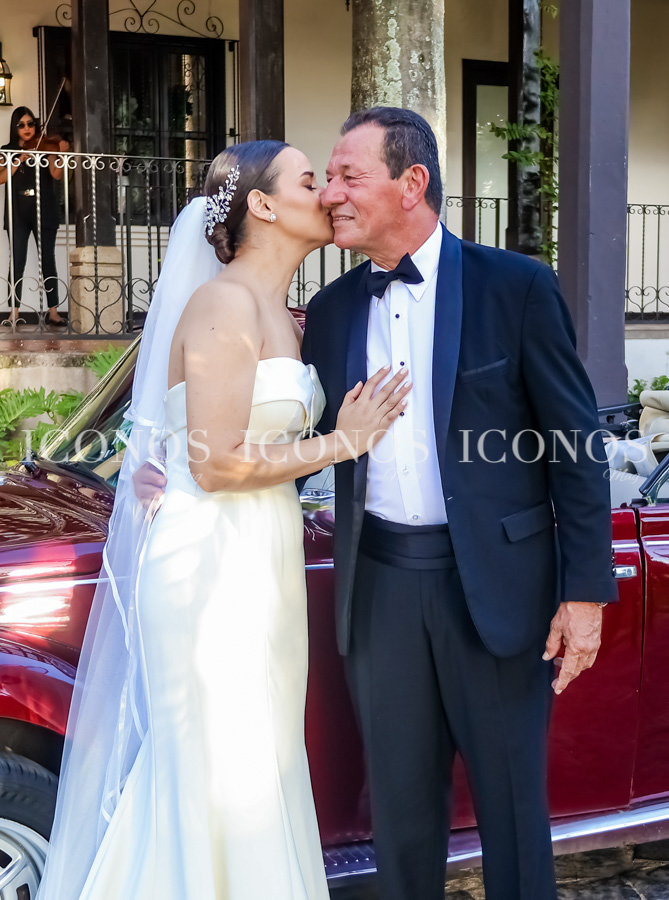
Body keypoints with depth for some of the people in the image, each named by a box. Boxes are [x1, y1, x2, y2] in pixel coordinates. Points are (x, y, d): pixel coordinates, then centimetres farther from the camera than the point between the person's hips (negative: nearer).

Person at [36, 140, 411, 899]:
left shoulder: (277, 314, 14)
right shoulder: (226, 302, -15)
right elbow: (216, 466, -19)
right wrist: (341, 443, -12)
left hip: (256, 566, 9)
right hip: (212, 567, -9)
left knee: (254, 770, 16)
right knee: (220, 783, 2)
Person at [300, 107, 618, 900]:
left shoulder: (516, 287, -6)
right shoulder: (331, 311, 7)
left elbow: (577, 444, -6)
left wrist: (585, 592, -9)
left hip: (496, 581, -3)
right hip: (379, 585, 4)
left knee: (512, 799, 11)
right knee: (400, 803, 16)